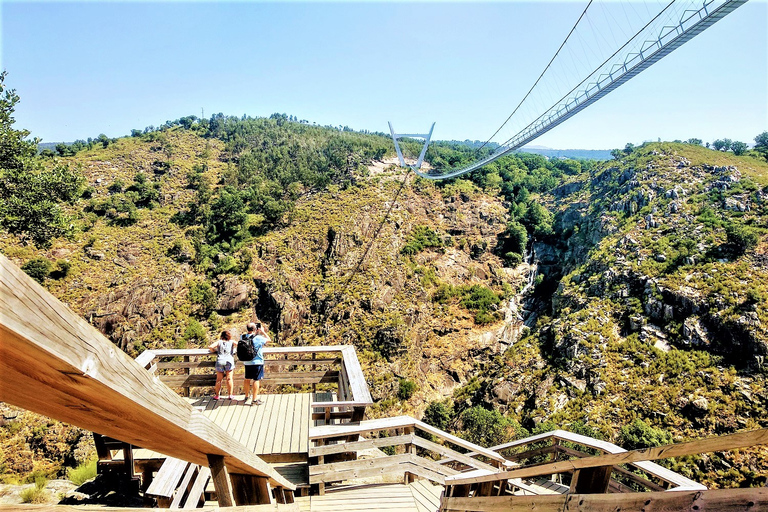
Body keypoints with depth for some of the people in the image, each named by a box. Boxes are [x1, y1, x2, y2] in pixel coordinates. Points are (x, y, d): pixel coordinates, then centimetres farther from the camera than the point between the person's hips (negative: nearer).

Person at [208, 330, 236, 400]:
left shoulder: (219, 342, 10)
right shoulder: (231, 342, 10)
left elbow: (210, 347, -2)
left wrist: (214, 351, 16)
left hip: (220, 361, 1)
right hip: (229, 361, 0)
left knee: (219, 379, 7)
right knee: (229, 378, 2)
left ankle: (216, 395, 12)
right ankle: (230, 395, 2)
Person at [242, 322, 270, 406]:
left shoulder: (243, 337, -1)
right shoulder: (258, 338, -17)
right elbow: (269, 339, -2)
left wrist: (257, 333, 17)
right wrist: (263, 331, 7)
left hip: (247, 362, 6)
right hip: (257, 362, -6)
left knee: (247, 379, 16)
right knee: (256, 380, 1)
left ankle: (247, 397, 31)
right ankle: (254, 400, 3)